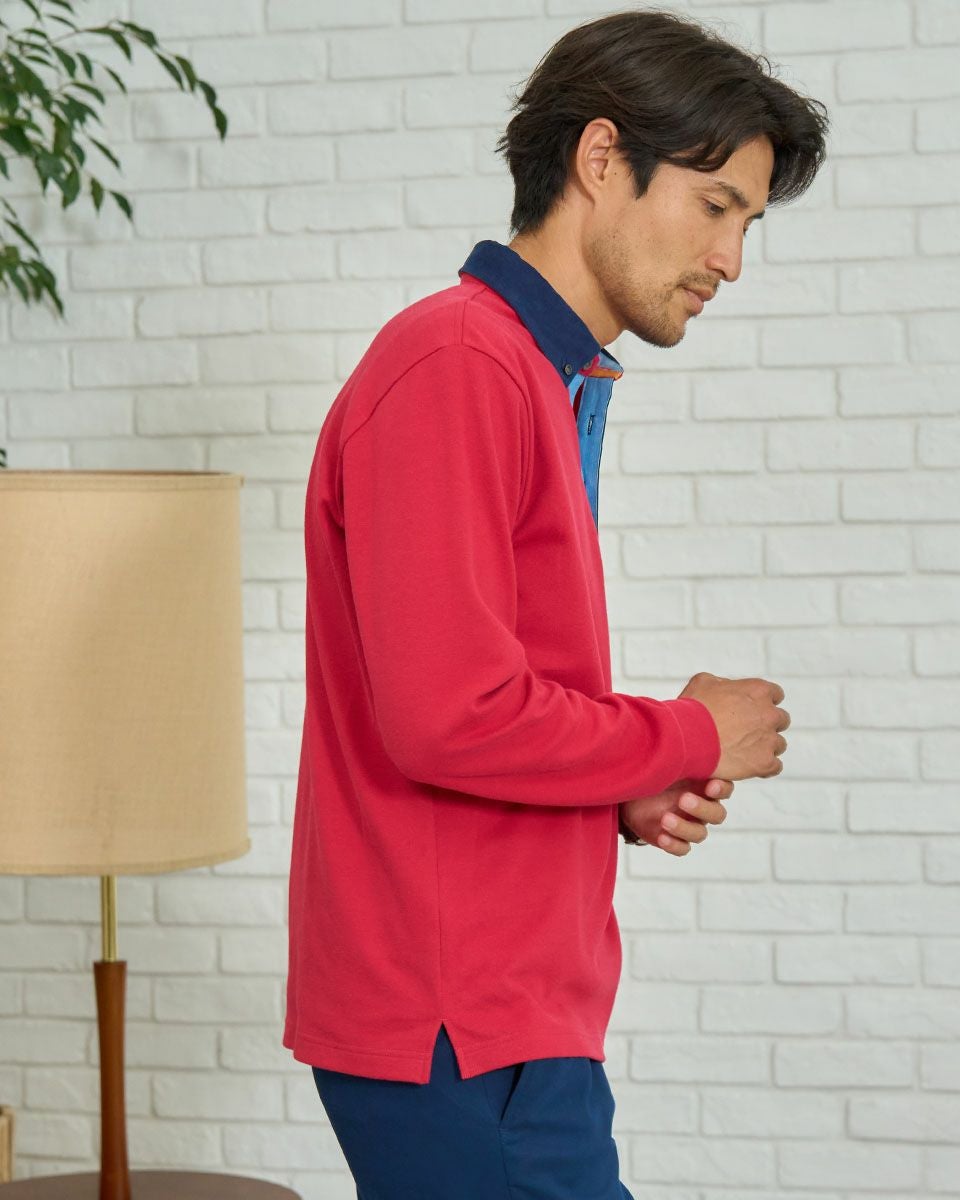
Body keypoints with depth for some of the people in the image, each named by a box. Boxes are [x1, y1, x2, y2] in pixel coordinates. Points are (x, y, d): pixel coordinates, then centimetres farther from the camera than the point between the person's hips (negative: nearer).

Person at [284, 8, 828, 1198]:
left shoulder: (545, 383, 17)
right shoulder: (455, 365, -14)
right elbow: (450, 716, -22)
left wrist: (634, 795, 4)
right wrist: (692, 739, -9)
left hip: (501, 1010, 9)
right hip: (460, 1024, -9)